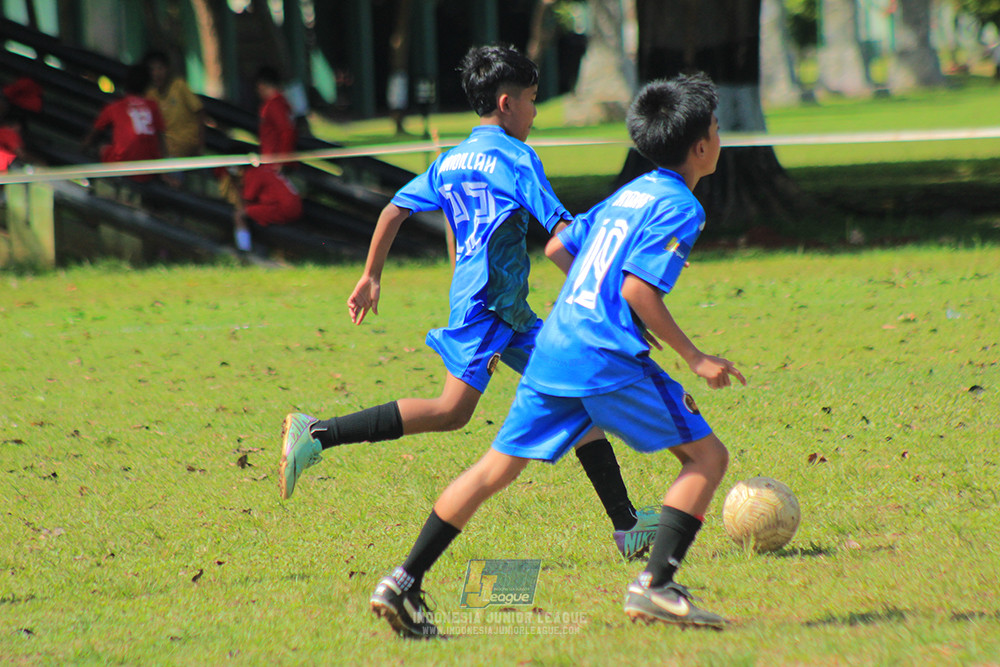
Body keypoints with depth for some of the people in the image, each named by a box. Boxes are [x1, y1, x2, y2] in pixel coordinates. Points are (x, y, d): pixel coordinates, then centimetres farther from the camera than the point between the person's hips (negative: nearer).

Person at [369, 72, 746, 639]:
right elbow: (638, 288, -15)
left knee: (497, 467, 9)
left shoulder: (628, 194, 20)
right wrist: (694, 357, -10)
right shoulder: (681, 206, -5)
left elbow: (558, 247, 28)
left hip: (555, 344, 8)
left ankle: (405, 583, 5)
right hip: (608, 357, -8)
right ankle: (656, 585, -10)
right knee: (707, 456, 1)